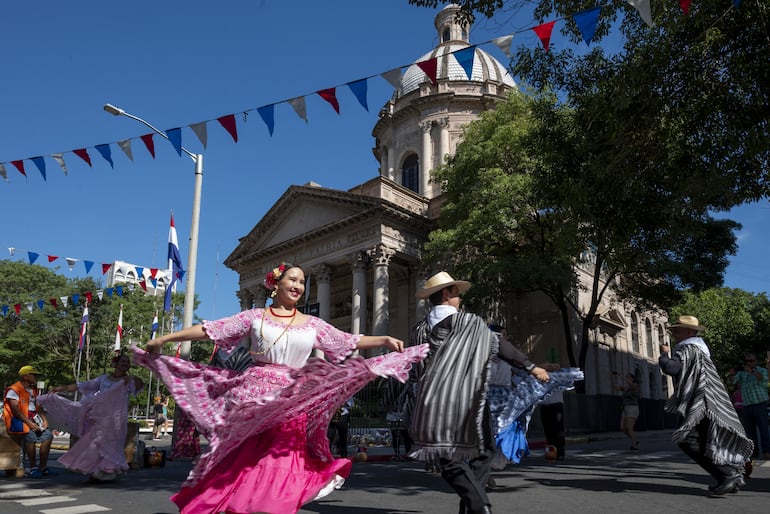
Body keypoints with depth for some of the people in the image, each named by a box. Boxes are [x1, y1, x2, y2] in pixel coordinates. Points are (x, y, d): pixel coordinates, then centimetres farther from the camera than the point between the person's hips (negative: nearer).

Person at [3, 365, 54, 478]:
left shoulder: (33, 390, 20)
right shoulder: (13, 390, -6)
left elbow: (39, 408, 17)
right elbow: (15, 410, -16)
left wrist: (45, 420, -1)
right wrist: (29, 423, -23)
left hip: (33, 420, 8)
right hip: (18, 421, -7)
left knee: (48, 435, -11)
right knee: (30, 435, -32)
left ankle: (42, 467, -7)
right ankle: (32, 468, -22)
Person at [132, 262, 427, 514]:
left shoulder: (312, 324, 11)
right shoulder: (254, 317, 5)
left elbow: (349, 342, 9)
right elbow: (209, 330, 4)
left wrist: (385, 340, -2)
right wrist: (164, 338, 2)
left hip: (291, 407, 1)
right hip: (253, 402, -1)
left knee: (281, 467, 0)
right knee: (242, 467, 0)